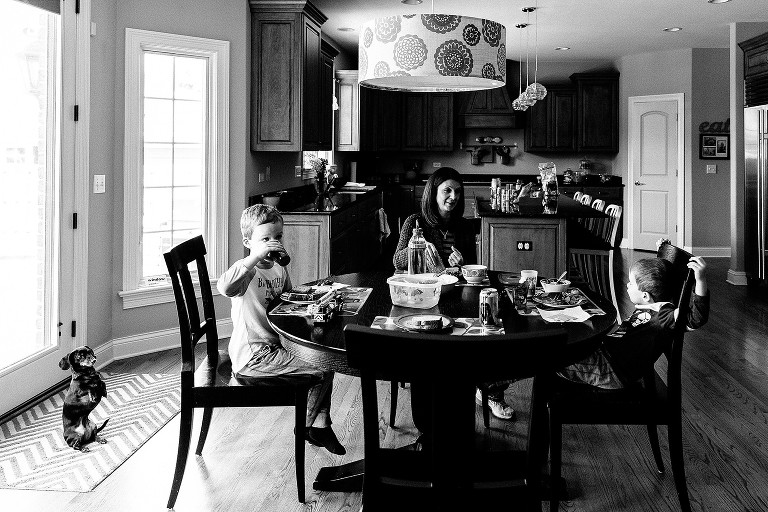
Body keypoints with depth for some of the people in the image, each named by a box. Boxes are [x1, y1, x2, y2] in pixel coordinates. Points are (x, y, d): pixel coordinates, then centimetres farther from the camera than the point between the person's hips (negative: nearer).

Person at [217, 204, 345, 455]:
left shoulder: (279, 270, 10)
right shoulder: (246, 272, -17)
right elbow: (224, 287, -41)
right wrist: (256, 255, -41)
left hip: (276, 344, 9)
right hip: (252, 356, -9)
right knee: (321, 370, -13)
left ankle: (320, 424, 17)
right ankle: (307, 425, 11)